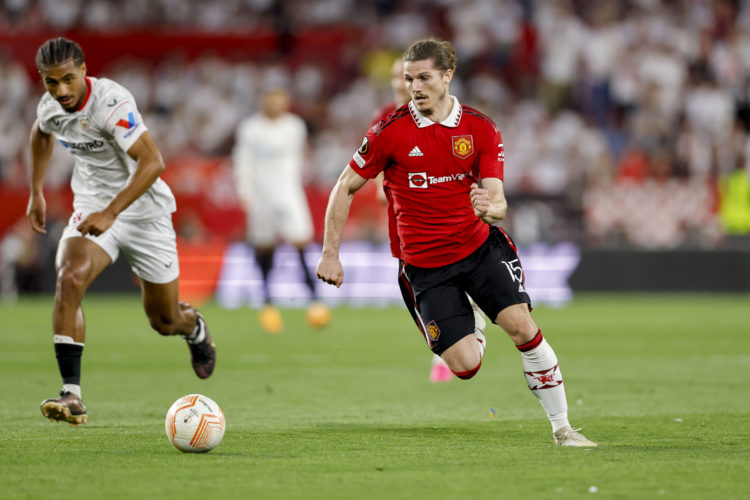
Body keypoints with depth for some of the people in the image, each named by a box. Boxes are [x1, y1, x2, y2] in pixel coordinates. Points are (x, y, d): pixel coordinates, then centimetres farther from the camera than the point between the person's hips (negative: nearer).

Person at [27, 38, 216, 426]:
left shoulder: (112, 102, -26)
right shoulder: (50, 106, -6)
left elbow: (153, 162, -33)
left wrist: (111, 212, -38)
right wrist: (36, 192, 19)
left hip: (144, 211, -4)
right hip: (92, 210, 4)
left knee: (165, 321, 8)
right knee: (69, 279, -27)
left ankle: (195, 328, 49)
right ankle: (71, 394, -29)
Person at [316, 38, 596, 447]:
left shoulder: (481, 129, -3)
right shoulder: (390, 132, -9)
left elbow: (498, 202, -6)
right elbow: (345, 188, -1)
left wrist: (490, 208, -31)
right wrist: (330, 253, -6)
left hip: (481, 247, 2)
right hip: (426, 266, -1)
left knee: (522, 325, -19)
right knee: (465, 365, -12)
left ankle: (562, 428, -6)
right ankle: (472, 340, 28)